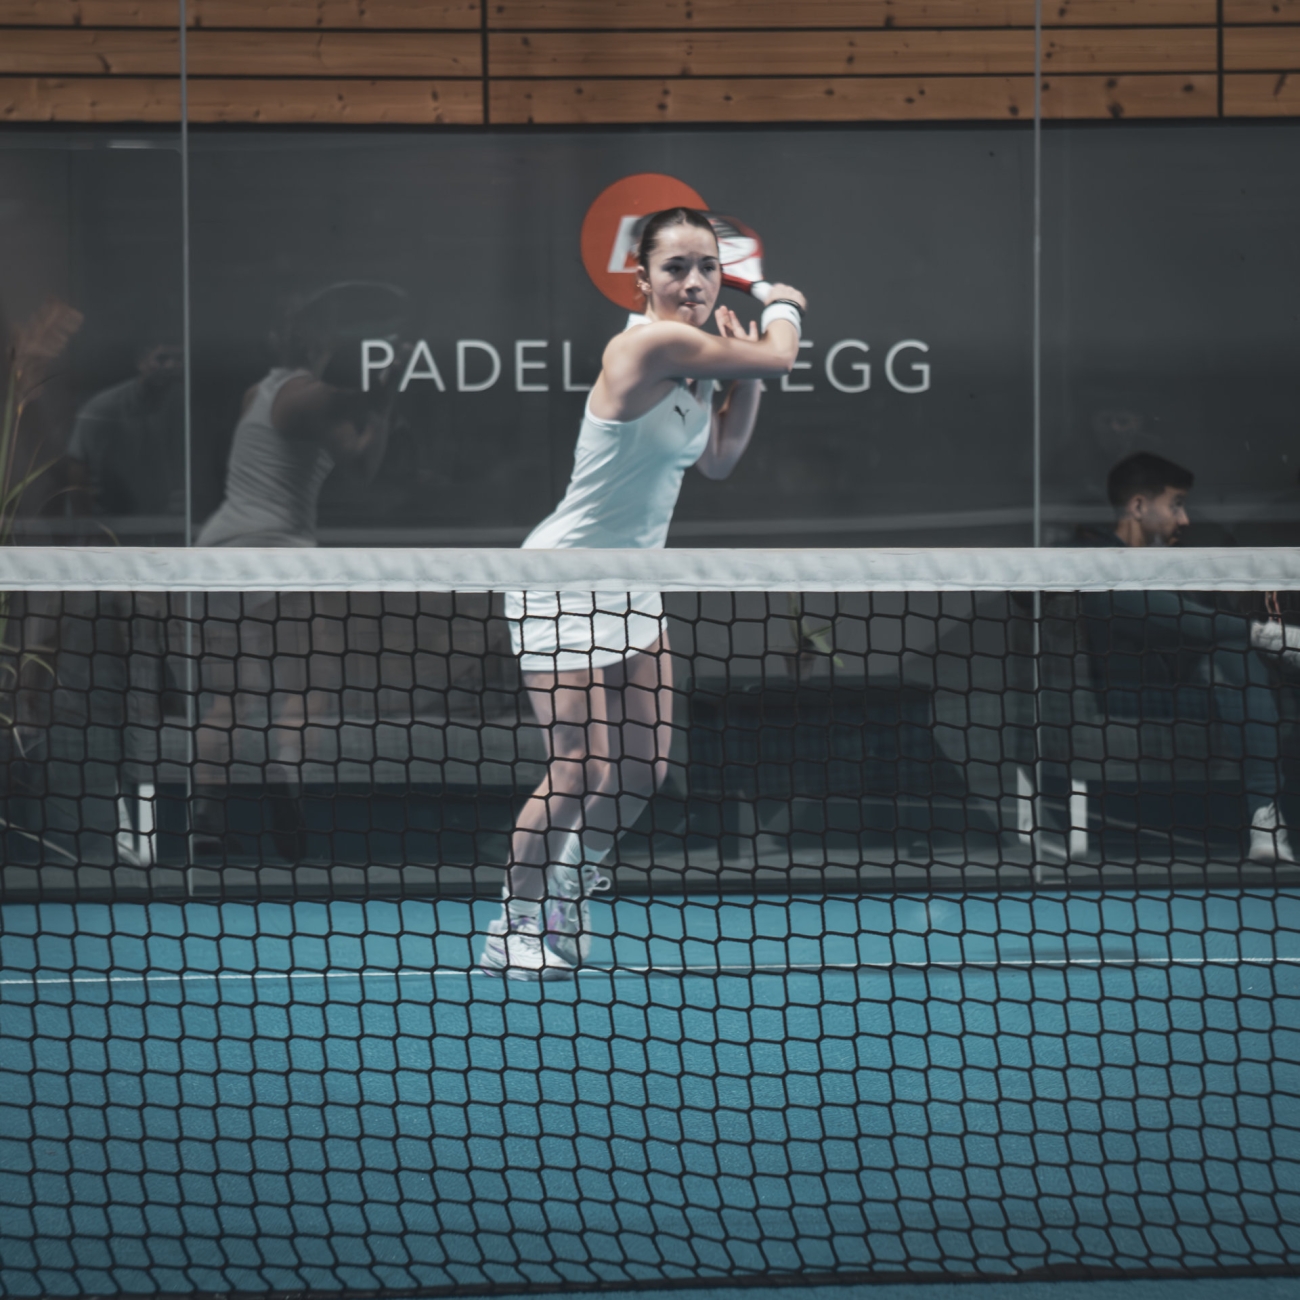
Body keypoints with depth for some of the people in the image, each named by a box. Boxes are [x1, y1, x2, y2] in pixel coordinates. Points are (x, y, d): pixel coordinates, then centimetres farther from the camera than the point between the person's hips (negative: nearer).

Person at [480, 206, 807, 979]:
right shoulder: (649, 344, -25)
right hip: (565, 583, -9)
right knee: (583, 769, -12)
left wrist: (747, 378, -1)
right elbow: (780, 359, -20)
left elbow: (720, 460, 10)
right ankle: (513, 931, 5)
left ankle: (570, 891, 34)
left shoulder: (696, 361, 3)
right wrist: (783, 308, 2)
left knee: (647, 766, 10)